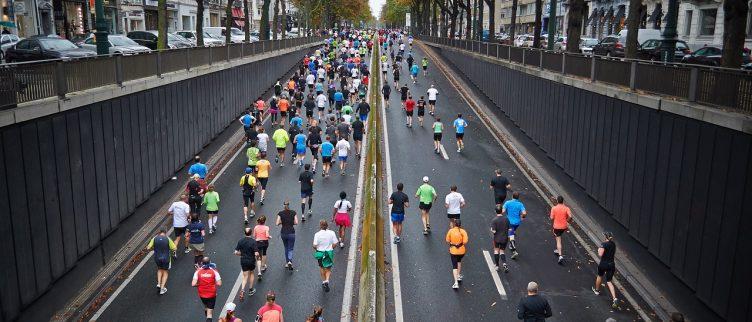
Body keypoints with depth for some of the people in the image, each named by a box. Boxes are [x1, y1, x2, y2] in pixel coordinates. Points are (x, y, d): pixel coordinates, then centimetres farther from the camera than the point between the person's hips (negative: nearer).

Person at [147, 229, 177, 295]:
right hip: (166, 258, -2)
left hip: (157, 258, 2)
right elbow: (175, 248, -11)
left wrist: (154, 248, 11)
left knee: (159, 269, 29)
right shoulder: (168, 239, -14)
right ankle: (162, 288, 15)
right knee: (165, 272, 17)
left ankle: (158, 284, 16)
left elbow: (148, 248, -8)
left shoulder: (155, 238, -8)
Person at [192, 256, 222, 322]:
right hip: (212, 294, -2)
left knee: (206, 306, 32)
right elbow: (219, 284, -16)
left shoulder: (198, 271, -9)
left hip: (202, 294, 2)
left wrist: (199, 285, 4)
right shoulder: (214, 271, -11)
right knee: (209, 313, 4)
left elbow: (193, 284, -17)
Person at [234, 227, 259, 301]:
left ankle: (242, 290, -12)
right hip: (251, 261, -2)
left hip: (243, 261, 2)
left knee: (245, 276, 11)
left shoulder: (240, 241, -6)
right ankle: (250, 290, 30)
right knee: (251, 274, 22)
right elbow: (256, 254, -21)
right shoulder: (253, 242, -17)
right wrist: (257, 258, 1)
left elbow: (236, 252, -6)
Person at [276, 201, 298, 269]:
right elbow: (296, 222, -8)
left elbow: (277, 223, -9)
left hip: (283, 233, 1)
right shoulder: (293, 212, -4)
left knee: (286, 248, 22)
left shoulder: (280, 213, -4)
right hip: (291, 233, -1)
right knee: (290, 249, 7)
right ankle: (290, 261, -18)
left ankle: (287, 262, 26)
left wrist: (282, 222, 10)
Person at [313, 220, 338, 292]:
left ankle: (323, 281, 31)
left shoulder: (317, 234, -13)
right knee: (328, 268, 15)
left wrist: (317, 249, 7)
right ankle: (327, 280, -6)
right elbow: (334, 244, -8)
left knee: (321, 267, 23)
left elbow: (314, 246, -14)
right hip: (329, 253, 0)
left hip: (320, 253, 0)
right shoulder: (332, 233, -10)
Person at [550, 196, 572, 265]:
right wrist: (567, 221, 2)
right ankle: (558, 250, 40)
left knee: (558, 240, -1)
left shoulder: (554, 208, -11)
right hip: (564, 226, 3)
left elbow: (552, 218, -10)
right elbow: (570, 216, -18)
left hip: (557, 226, -3)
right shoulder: (566, 208, -5)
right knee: (559, 237, 29)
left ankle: (560, 256, -14)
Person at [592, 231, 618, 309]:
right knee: (609, 282, 4)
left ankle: (597, 290, 48)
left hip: (603, 264, -5)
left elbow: (600, 254, -21)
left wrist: (599, 249, -4)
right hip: (611, 264, 5)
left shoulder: (603, 244, -16)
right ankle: (614, 299, -14)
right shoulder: (613, 244, 6)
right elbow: (614, 254, 16)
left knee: (600, 276, 25)